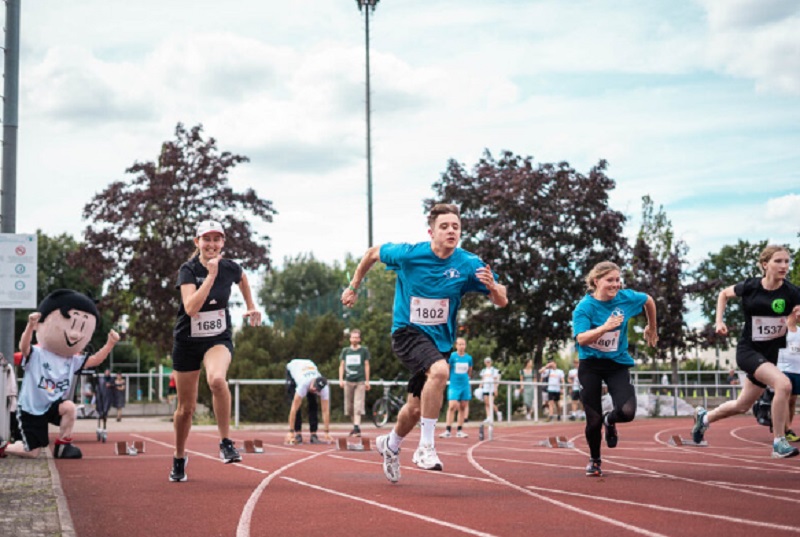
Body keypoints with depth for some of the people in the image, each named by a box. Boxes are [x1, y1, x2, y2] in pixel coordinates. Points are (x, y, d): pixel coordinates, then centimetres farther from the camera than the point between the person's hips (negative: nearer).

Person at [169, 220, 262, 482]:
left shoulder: (231, 268, -5)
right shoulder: (188, 269, -15)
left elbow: (242, 279, 21)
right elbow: (191, 308, -30)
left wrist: (251, 307, 20)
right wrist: (211, 275, -30)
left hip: (219, 339, 1)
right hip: (188, 341, 0)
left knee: (217, 379, -34)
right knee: (186, 407, 9)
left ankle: (226, 443, -22)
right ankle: (179, 459, 33)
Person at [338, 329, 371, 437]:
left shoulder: (364, 350, 7)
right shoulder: (345, 351, 12)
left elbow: (367, 365, 7)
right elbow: (342, 365, 13)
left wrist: (367, 381, 1)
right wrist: (341, 379, 2)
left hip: (360, 381, -3)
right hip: (348, 381, 3)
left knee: (358, 405, -12)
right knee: (349, 406, 6)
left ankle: (357, 427, -18)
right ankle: (356, 426, 19)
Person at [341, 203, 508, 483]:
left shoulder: (468, 264, -12)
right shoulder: (408, 254, -15)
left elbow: (501, 301, -13)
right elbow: (372, 253, 4)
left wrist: (492, 285, -35)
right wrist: (353, 287, 10)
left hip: (440, 339, 4)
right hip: (408, 331, -4)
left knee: (416, 408, 15)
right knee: (439, 370, -34)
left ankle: (390, 444, 47)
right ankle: (426, 446, -25)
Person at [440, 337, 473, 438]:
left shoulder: (469, 358, 6)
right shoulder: (452, 356, -5)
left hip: (465, 385, 4)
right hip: (454, 385, -4)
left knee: (463, 407, 4)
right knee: (452, 406, -14)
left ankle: (459, 430, 11)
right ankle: (448, 430, -11)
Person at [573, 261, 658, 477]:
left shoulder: (626, 297, -7)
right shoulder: (584, 307, -15)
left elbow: (649, 301, 14)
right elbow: (581, 338, -28)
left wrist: (652, 329, 24)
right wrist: (606, 326, -41)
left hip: (617, 363, 2)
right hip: (590, 365, -2)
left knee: (627, 412, -20)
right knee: (594, 420, 0)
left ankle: (610, 420, 19)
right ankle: (594, 460, 30)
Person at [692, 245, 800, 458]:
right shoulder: (750, 286, -10)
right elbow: (724, 294, 10)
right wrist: (719, 321, 0)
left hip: (769, 354, 3)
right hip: (747, 350, -3)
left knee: (742, 406, 18)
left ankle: (705, 416, 46)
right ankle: (779, 442, -18)